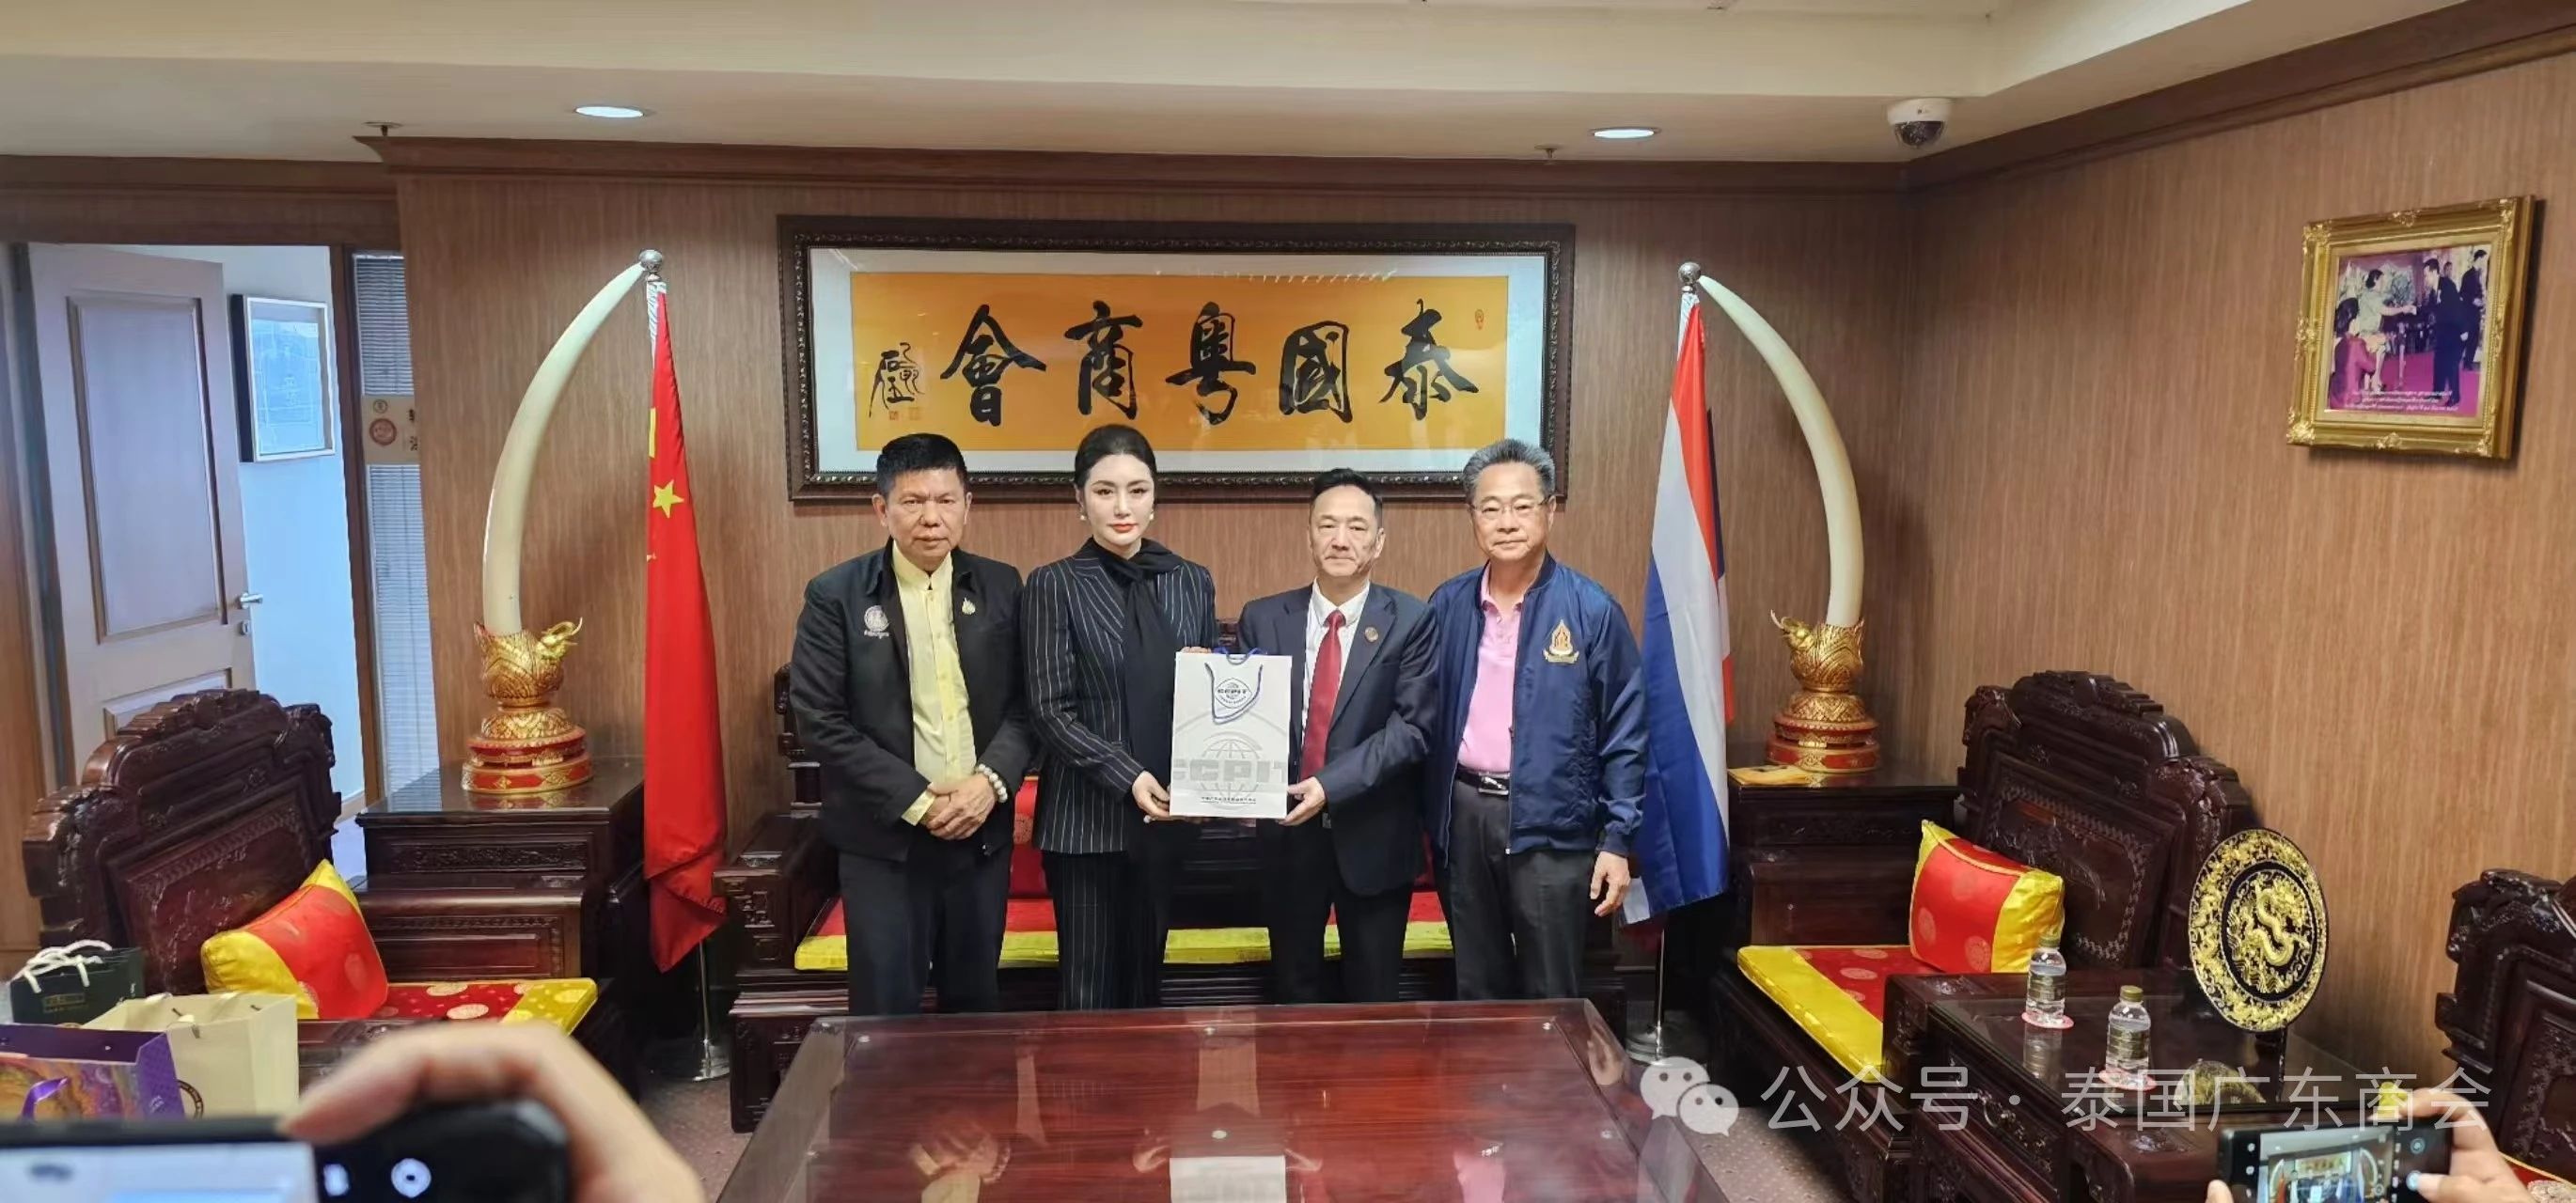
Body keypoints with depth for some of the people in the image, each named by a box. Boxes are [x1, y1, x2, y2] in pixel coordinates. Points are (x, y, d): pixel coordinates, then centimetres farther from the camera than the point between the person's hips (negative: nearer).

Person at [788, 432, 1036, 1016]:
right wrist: (919, 802, -14)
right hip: (884, 838, -3)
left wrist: (991, 781, -15)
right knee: (886, 1012, 6)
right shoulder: (835, 595, -6)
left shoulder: (1001, 587, 2)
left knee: (976, 1002, 16)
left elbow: (1027, 703, 3)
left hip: (982, 830, 3)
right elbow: (820, 720, -11)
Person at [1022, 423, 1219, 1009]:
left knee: (1146, 972, 15)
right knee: (1090, 982, 3)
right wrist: (1126, 777, -19)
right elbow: (1049, 711, -9)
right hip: (1085, 815, -3)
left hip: (1167, 813, 4)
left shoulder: (1192, 582, 7)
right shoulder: (1054, 585, -5)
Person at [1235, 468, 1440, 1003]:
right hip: (1286, 830, 2)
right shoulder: (1264, 619, 1)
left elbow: (1412, 727, -14)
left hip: (1373, 836, -2)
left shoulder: (1410, 621, -7)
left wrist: (1332, 784, -24)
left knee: (1372, 999, 13)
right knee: (1293, 991, 17)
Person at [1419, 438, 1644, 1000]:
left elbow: (1625, 734, -5)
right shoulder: (1447, 605, 3)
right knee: (1475, 991, 17)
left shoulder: (1592, 610, -7)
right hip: (1463, 816, 3)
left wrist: (1617, 840, -8)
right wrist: (1426, 819, 7)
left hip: (1551, 826, -3)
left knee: (1551, 1000, 7)